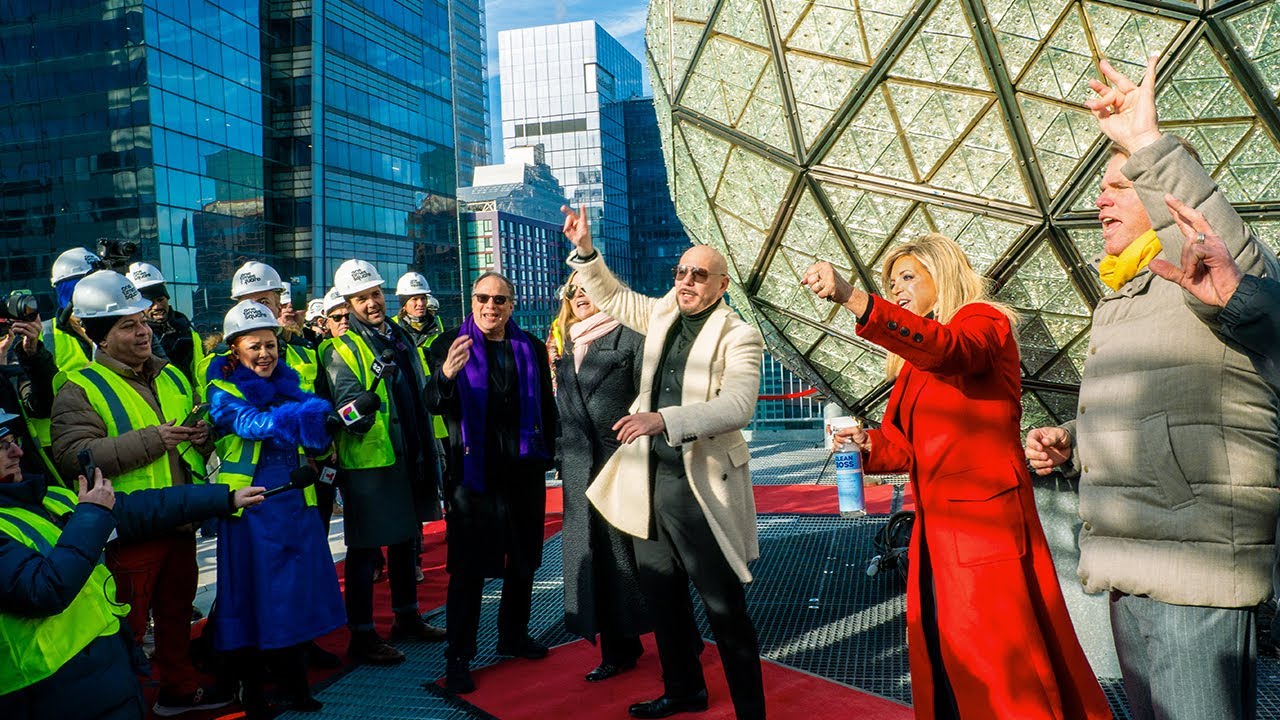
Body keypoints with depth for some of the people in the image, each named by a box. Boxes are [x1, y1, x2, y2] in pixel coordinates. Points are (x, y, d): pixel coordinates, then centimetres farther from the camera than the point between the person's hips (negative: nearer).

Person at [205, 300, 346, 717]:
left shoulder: (288, 383, 8)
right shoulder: (223, 392, -5)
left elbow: (316, 447, 10)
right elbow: (251, 424, -27)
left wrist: (321, 434, -14)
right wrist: (304, 413, -43)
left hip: (294, 502, 4)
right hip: (250, 506, -4)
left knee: (297, 588, 10)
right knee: (254, 593, 5)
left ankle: (295, 682, 26)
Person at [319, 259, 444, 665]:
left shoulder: (402, 339, 12)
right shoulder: (341, 350, -9)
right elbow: (346, 407, -19)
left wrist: (430, 450, 19)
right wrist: (362, 407, -41)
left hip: (409, 458, 7)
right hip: (369, 463, -7)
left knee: (404, 540, 18)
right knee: (365, 549, 0)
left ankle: (407, 618, 33)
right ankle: (361, 635, 12)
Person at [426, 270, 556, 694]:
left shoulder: (530, 348, 7)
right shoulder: (451, 344, -3)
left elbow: (546, 405, 13)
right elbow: (434, 404, -13)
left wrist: (548, 453, 6)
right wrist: (446, 375, -33)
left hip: (524, 469, 4)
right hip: (473, 469, -4)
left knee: (523, 559, 15)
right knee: (468, 567, 0)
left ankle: (514, 635, 33)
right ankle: (458, 657, 10)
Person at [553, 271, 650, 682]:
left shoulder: (630, 336, -4)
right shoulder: (567, 348, 17)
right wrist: (560, 458, 14)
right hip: (580, 469, 7)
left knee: (637, 554, 0)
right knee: (594, 558, 8)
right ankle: (617, 649, 18)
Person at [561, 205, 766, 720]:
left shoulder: (738, 338, -11)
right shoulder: (663, 314, 10)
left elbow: (736, 405, -25)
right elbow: (612, 297, 25)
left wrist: (663, 418, -34)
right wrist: (583, 249, 13)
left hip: (701, 485, -7)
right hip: (650, 480, 7)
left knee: (724, 606, 0)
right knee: (661, 595, 19)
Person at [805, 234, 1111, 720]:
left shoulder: (984, 321, -3)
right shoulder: (915, 362, 19)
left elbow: (950, 348, -28)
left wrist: (851, 297, -39)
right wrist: (868, 443, -3)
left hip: (984, 516, -8)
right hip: (936, 525, 8)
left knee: (997, 661, -7)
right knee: (937, 651, 12)